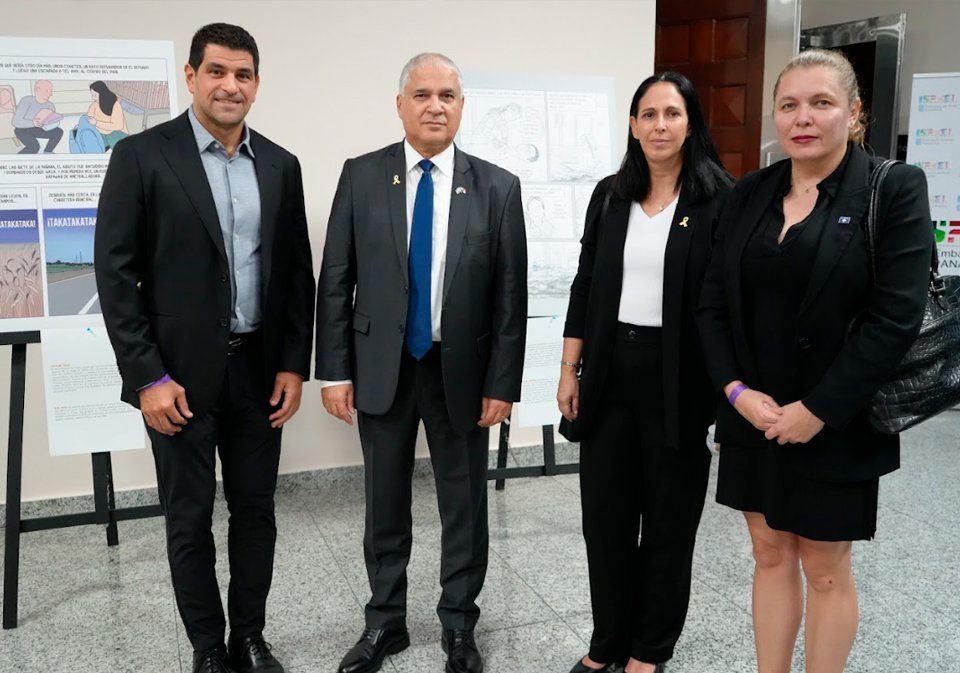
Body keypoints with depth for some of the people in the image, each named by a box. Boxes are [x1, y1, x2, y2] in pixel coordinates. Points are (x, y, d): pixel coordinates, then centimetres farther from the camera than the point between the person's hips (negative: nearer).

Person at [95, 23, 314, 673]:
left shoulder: (281, 165, 6)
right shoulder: (141, 156, -6)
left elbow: (298, 272, 8)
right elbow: (116, 272, -8)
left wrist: (294, 365, 1)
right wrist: (147, 376, -12)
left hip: (259, 369, 4)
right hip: (180, 374, -3)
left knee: (256, 512, 12)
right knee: (190, 519, 9)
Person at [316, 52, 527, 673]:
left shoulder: (498, 188, -3)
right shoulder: (361, 176, -1)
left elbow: (511, 295, -3)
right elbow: (336, 281, -1)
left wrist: (502, 384, -7)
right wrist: (335, 371, -5)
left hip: (462, 371, 0)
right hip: (382, 367, 1)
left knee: (465, 504, 12)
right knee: (385, 502, 14)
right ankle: (386, 620, 33)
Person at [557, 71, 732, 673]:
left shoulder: (719, 199, -5)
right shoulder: (610, 196, 7)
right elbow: (585, 286, 9)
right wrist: (569, 369, 7)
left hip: (678, 379, -3)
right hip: (610, 373, 4)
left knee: (668, 517, 10)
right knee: (605, 511, 10)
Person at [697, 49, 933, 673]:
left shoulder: (894, 189, -8)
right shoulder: (750, 193, 6)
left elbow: (895, 318, -15)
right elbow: (714, 303, 4)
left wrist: (817, 411, -17)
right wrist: (736, 390, -9)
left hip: (835, 427, -4)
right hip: (753, 419, 4)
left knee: (826, 568, 10)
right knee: (770, 556, 15)